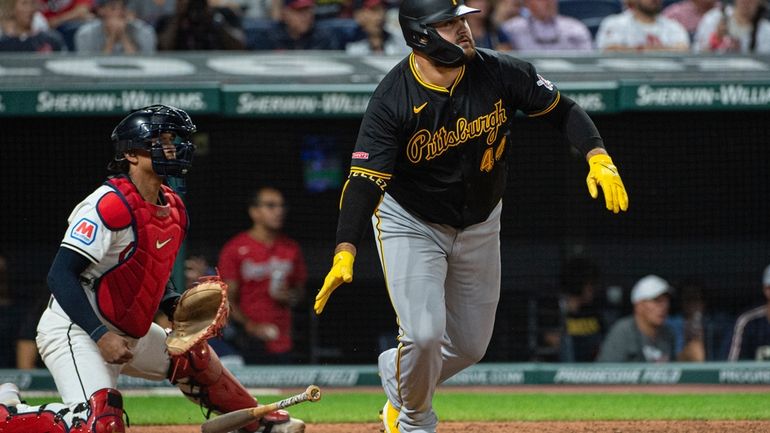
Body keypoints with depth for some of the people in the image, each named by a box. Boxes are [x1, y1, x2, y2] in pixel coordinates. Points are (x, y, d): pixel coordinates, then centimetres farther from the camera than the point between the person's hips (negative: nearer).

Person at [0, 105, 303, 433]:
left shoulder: (174, 208, 9)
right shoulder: (111, 204, -20)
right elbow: (60, 275, -24)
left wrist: (176, 306, 5)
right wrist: (101, 335, -30)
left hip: (129, 331, 10)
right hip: (75, 330, -10)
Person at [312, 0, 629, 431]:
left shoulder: (500, 73, -18)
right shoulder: (393, 100, -27)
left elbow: (562, 109, -6)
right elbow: (366, 180, -32)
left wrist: (598, 157, -23)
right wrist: (345, 253, -44)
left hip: (480, 226, 4)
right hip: (411, 224, -4)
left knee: (469, 346, 9)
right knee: (424, 334, -18)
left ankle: (396, 373, 40)